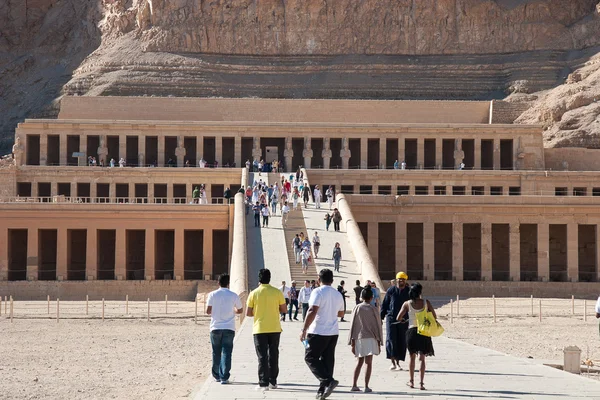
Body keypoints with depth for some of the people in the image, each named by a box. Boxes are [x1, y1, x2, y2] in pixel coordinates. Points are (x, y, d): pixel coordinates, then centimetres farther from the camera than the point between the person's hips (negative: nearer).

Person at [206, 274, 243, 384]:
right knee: (226, 352, -1)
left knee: (216, 353, 13)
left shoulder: (212, 295, -2)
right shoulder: (234, 296, -1)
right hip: (229, 328, -1)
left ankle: (216, 376, 21)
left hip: (215, 328, 1)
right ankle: (224, 377, -8)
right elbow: (240, 310, 10)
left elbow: (208, 311, -4)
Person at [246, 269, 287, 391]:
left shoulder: (254, 294, -5)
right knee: (273, 355, 12)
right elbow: (283, 309, 2)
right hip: (274, 328, 1)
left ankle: (263, 383, -5)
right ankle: (273, 382, 16)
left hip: (259, 329, -1)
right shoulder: (277, 292, -3)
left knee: (262, 356, 0)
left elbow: (248, 313, -3)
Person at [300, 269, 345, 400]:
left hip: (318, 332, -7)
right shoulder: (337, 294, 12)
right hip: (333, 332, 7)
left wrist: (304, 329, -19)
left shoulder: (318, 292, -11)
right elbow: (341, 313, 25)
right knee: (328, 360, 9)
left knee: (311, 357, 0)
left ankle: (328, 381, -16)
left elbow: (312, 311, -21)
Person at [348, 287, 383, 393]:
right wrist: (379, 342, 7)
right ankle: (366, 386, -9)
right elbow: (377, 326, 0)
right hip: (370, 339, -3)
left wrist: (352, 342, 6)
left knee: (359, 362, 14)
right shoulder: (373, 309, -2)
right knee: (368, 363, -3)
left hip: (359, 338, 3)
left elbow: (353, 326, 2)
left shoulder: (357, 308, 2)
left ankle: (354, 385, 10)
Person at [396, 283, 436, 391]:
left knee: (412, 357, 17)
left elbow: (398, 318, -4)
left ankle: (411, 381, 22)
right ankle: (421, 383, -2)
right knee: (422, 358, 6)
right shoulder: (426, 302, -4)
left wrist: (404, 320, 18)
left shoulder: (407, 304, -5)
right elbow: (434, 317, -1)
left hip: (412, 331, 0)